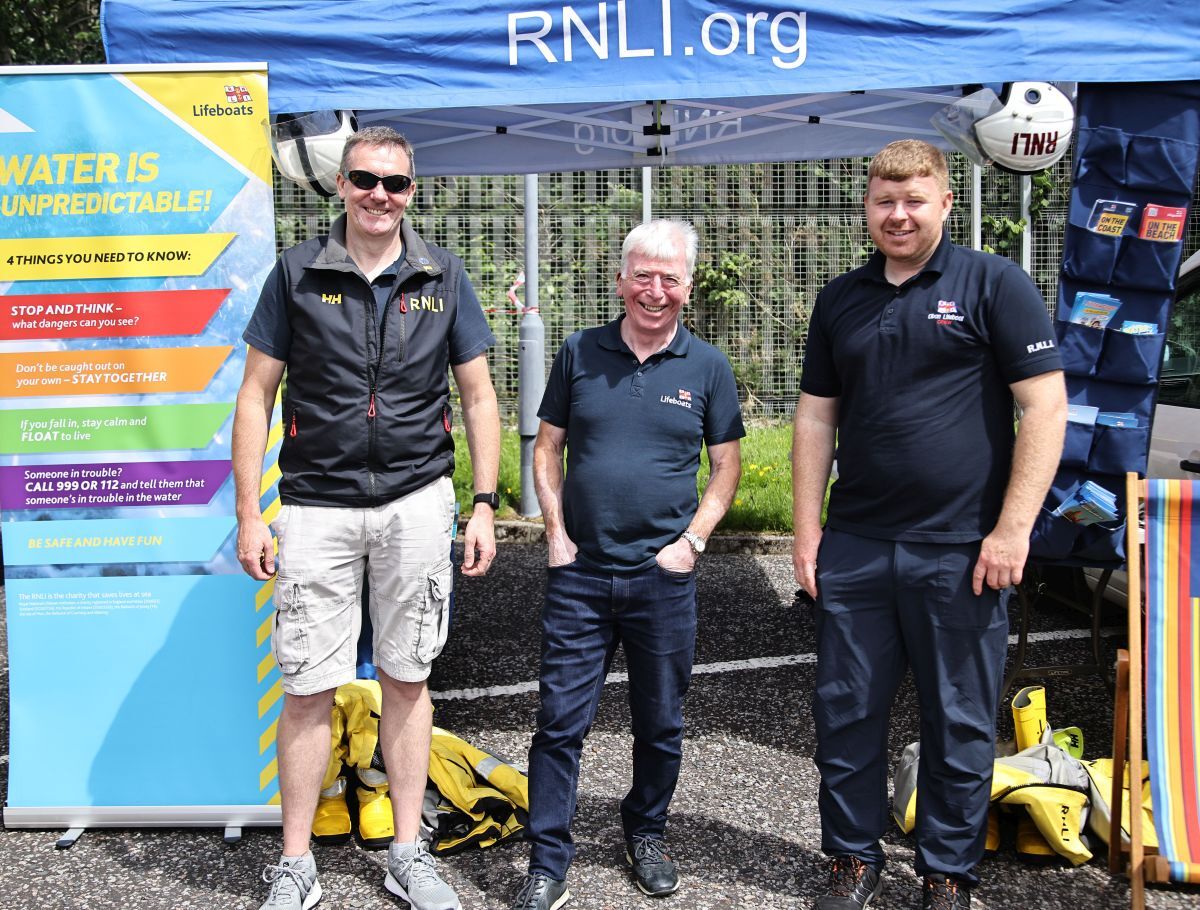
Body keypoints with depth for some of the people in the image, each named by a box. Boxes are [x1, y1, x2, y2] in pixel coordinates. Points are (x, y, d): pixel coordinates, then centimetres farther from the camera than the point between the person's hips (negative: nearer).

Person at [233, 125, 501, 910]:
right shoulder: (297, 273, 2)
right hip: (317, 505, -1)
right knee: (308, 688, 2)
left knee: (407, 678, 9)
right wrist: (249, 514, -3)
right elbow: (257, 395, 3)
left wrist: (485, 506, 0)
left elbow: (479, 397, 8)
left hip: (416, 500, 1)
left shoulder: (443, 277, 5)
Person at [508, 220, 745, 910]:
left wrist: (693, 540, -4)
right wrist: (557, 533, 0)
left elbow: (727, 466, 6)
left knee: (661, 722, 14)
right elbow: (548, 449, 9)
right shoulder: (580, 354, 4)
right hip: (579, 573, 0)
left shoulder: (708, 368, 2)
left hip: (663, 577, 0)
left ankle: (647, 833, 36)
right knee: (561, 721, 2)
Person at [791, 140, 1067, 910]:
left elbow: (1045, 406, -7)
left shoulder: (995, 284, -3)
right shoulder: (841, 299, 11)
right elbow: (816, 417, 13)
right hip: (854, 549, 4)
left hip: (960, 552, -4)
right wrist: (807, 526, 7)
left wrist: (1012, 529, -12)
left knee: (961, 725, 8)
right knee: (846, 713, 11)